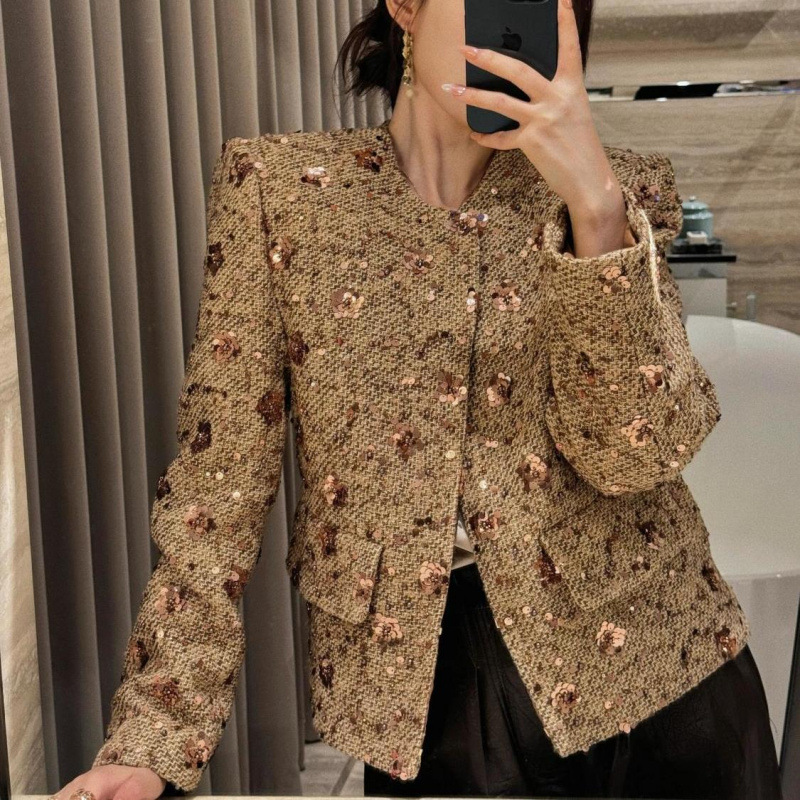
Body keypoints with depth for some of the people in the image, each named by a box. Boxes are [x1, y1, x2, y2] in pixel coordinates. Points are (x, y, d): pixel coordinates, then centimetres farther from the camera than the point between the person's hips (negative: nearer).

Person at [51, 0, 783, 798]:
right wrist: (154, 735, -9)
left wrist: (593, 200, -26)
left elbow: (637, 452, -15)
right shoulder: (276, 184, -5)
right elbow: (218, 477, -5)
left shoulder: (620, 187, -3)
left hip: (643, 667, 1)